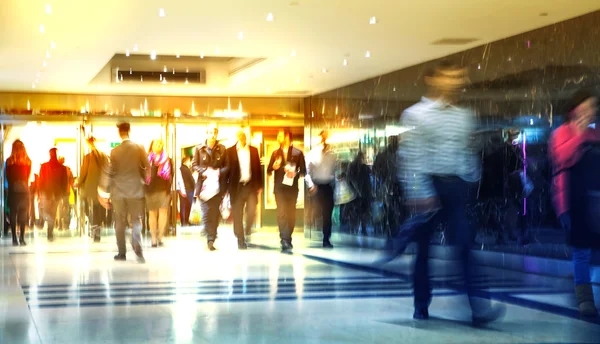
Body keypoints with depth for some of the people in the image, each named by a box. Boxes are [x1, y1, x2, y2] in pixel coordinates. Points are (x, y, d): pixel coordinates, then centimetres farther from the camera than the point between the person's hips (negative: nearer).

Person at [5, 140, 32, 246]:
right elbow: (28, 176, 6)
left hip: (13, 190, -1)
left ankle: (15, 238, -3)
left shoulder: (9, 161, -6)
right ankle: (22, 238, 2)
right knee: (23, 214, 7)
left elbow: (8, 177, 1)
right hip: (24, 189, 1)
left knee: (13, 214, 3)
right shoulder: (28, 161, -2)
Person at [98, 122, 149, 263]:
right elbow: (147, 169, -1)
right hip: (136, 190, 0)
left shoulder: (114, 151, -5)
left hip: (119, 191, 0)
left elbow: (108, 172, -5)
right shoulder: (140, 149, -4)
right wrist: (144, 183, 17)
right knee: (136, 221, 3)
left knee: (120, 223, 8)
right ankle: (138, 251, -12)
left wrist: (104, 193, 1)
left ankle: (122, 253, 10)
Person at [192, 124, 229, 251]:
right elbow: (194, 165, 6)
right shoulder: (199, 149, 4)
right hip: (204, 184, -1)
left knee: (215, 213, 1)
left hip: (218, 185, 1)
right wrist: (204, 171, -11)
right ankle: (210, 238, -7)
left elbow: (227, 165, 7)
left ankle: (211, 240, 7)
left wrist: (220, 172, -12)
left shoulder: (222, 149, 6)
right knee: (206, 213, -9)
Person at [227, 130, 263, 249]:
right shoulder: (230, 151, 3)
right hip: (237, 186, -1)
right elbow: (228, 168, 1)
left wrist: (259, 185, 5)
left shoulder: (253, 150, 9)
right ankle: (241, 240, 9)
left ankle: (248, 230, 18)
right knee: (237, 215, 1)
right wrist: (227, 187, -3)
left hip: (251, 185, 1)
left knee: (252, 211, -11)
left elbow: (257, 168, 9)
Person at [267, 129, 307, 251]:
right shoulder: (275, 153, 13)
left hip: (292, 187, -1)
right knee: (281, 213, -12)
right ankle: (285, 241, -18)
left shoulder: (298, 153, 3)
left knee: (291, 214, 6)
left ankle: (288, 239, 20)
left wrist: (295, 174, -17)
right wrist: (273, 167, -9)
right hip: (279, 187, 1)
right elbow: (269, 171, 12)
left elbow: (303, 171, 3)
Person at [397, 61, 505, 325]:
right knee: (423, 248, 7)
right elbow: (411, 156, -12)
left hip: (456, 187, 4)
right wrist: (418, 192, -18)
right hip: (430, 186, -4)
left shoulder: (464, 116, 11)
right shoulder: (416, 115, -6)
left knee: (464, 246, -4)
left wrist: (471, 181, 11)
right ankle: (421, 305, 21)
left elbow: (469, 153, 17)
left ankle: (477, 307, -9)